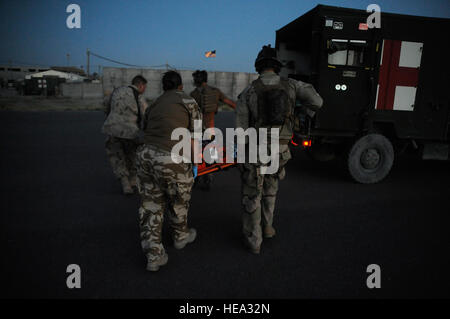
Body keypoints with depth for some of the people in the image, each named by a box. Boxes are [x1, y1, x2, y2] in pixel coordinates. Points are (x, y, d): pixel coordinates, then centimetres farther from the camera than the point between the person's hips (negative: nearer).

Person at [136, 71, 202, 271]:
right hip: (171, 159, -5)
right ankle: (181, 236, 42)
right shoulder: (188, 102, 5)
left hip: (145, 155, 5)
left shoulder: (154, 105, 20)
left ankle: (154, 255, 18)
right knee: (178, 200, 18)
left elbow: (146, 131, 18)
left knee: (151, 204, 14)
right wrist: (192, 163, 12)